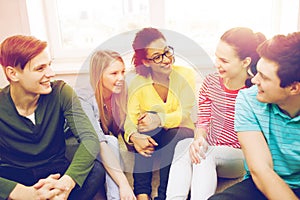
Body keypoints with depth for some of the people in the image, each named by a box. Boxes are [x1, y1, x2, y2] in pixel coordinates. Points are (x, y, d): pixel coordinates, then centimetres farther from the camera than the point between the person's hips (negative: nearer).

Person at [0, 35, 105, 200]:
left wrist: (65, 183, -38)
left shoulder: (60, 92, -11)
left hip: (56, 171, 2)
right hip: (13, 174, -1)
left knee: (96, 170, -28)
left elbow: (89, 137, -22)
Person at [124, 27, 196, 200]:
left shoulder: (186, 74, -7)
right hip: (154, 137, 1)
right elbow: (131, 119, -13)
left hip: (181, 135, -1)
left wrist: (161, 119, -34)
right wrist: (134, 136, -36)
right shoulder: (138, 83, -3)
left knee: (173, 135, -34)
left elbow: (187, 114, -15)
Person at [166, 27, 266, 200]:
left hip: (243, 157, -4)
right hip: (210, 150, 4)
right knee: (183, 144, -26)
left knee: (205, 154, -32)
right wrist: (199, 138, -19)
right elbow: (203, 120, 4)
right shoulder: (211, 82, 0)